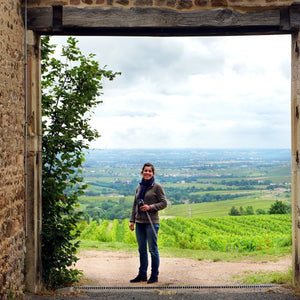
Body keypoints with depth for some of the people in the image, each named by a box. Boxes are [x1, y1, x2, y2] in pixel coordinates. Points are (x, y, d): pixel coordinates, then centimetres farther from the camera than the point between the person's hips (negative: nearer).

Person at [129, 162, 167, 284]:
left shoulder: (157, 187, -4)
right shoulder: (139, 187, 12)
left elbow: (164, 203, -5)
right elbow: (135, 205, 16)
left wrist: (150, 207, -17)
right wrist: (132, 220, 11)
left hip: (151, 222, -6)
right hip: (139, 222, 6)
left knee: (153, 249, -1)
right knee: (142, 250, 11)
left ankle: (154, 275, 9)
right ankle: (142, 275, 20)